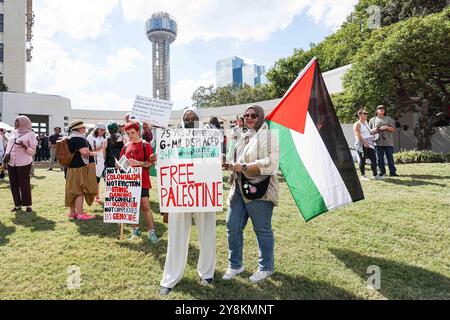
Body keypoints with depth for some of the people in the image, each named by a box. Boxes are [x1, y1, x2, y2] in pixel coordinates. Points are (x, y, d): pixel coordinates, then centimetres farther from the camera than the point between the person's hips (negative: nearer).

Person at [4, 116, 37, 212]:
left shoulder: (30, 134, -3)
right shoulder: (13, 132, 13)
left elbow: (33, 151, -5)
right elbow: (8, 145, 17)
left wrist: (24, 146, -23)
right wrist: (7, 154, -2)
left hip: (23, 163, -5)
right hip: (11, 162, 5)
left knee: (24, 184, 1)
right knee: (14, 184, 7)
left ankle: (28, 205, 12)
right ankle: (17, 205, 17)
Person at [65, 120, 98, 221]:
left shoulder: (70, 138, 14)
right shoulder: (78, 139, -18)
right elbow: (85, 152, -29)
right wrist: (93, 154, -10)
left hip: (72, 168, 10)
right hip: (80, 168, -10)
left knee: (74, 191, 15)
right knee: (80, 191, -5)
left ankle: (72, 212, 25)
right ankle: (80, 214, 1)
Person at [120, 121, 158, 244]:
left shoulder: (145, 145, -2)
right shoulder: (126, 147, 12)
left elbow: (150, 163, -7)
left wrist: (139, 163, -22)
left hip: (142, 180, -5)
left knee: (145, 205, -8)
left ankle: (151, 232, -1)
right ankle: (136, 229, 24)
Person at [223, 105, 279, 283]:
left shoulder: (267, 136, -6)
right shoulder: (243, 137, 19)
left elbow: (270, 164, -19)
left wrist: (243, 167, -20)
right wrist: (230, 164, 7)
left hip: (259, 190, -7)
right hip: (239, 188, 8)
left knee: (262, 230, 5)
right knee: (232, 227, 9)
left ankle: (266, 268, 24)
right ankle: (235, 265, 27)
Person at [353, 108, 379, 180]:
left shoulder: (366, 122, 18)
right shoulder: (357, 124, -7)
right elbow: (358, 135, -16)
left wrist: (374, 130, 9)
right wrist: (364, 142, -22)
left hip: (369, 144, 8)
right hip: (362, 145, -8)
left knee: (373, 159, 4)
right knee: (362, 160, -2)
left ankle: (375, 175, 11)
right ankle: (363, 175, 6)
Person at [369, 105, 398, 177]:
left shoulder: (388, 119, 13)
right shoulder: (372, 120, 13)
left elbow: (394, 129, 10)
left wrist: (387, 127, -8)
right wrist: (373, 130, -7)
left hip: (388, 142, 0)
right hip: (378, 142, 0)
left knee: (390, 157, -1)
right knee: (379, 158, 1)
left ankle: (392, 172, 4)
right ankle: (382, 172, 10)